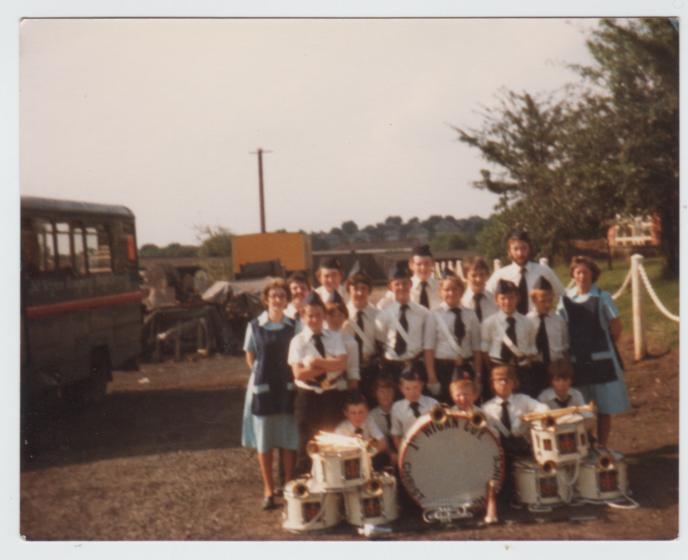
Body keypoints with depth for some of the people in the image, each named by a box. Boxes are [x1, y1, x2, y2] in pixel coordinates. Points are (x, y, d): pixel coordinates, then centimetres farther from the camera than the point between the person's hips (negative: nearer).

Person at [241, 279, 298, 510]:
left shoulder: (294, 326, 0)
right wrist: (264, 375, 1)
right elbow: (250, 358, 7)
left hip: (287, 388, 1)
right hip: (263, 389, -1)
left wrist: (290, 377, 0)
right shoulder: (255, 326, -2)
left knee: (289, 440, 4)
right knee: (264, 441, 5)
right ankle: (268, 490, 14)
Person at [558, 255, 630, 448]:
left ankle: (601, 447, 16)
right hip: (576, 361, 2)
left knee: (604, 407, 4)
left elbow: (616, 329, -1)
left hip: (602, 360, -1)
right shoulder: (565, 300, 0)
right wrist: (576, 348, -2)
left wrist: (602, 346, 7)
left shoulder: (602, 298, -5)